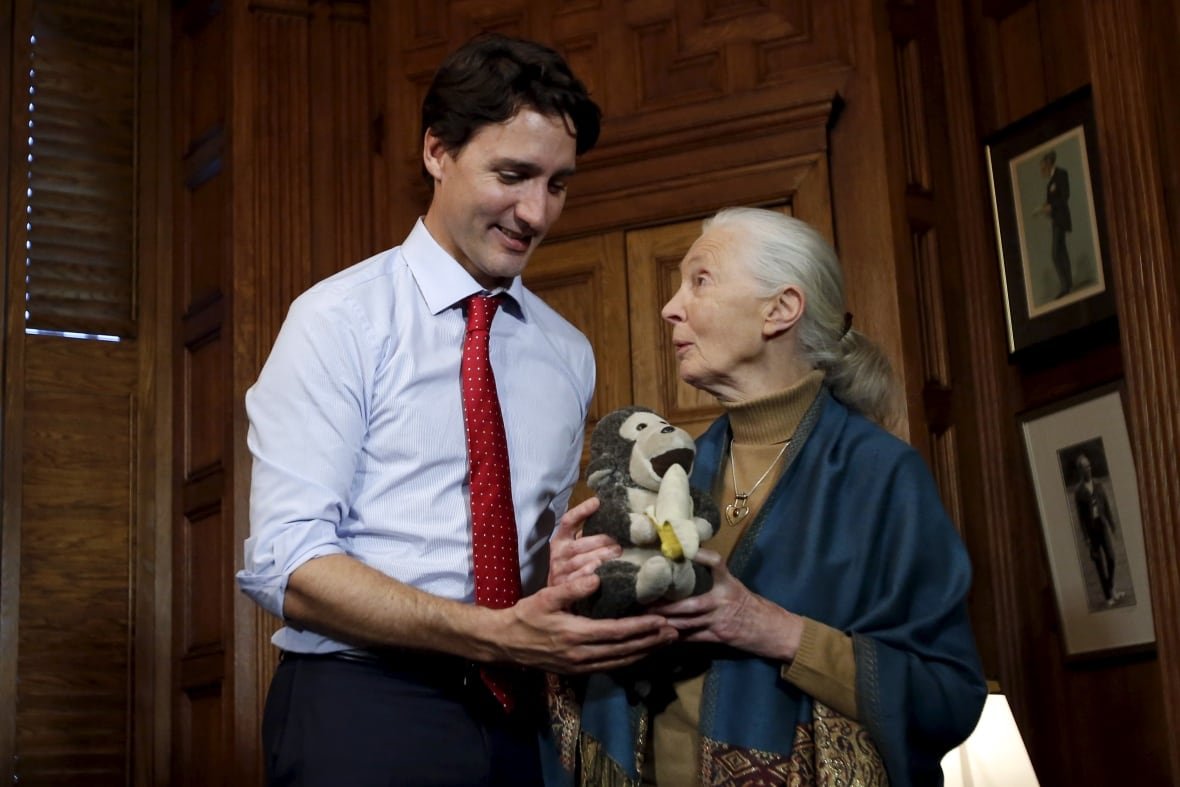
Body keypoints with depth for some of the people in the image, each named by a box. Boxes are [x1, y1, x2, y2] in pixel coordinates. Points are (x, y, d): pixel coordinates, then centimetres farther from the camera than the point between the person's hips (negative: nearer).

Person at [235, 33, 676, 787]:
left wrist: (600, 590, -10)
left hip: (518, 720, 5)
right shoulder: (340, 321, -8)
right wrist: (495, 634, -27)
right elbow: (286, 563, -16)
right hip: (362, 712, -5)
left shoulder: (570, 354, 9)